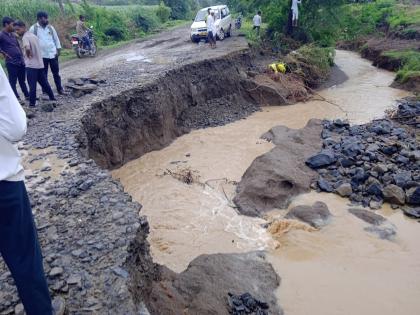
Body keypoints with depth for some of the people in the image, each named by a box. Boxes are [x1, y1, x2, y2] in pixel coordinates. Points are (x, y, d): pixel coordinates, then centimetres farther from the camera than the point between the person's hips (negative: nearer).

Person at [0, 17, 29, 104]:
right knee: (13, 81, 1)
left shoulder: (13, 34, 14)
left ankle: (27, 96, 24)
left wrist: (22, 56, 16)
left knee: (22, 80, 16)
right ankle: (17, 98, 5)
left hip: (20, 61, 7)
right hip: (11, 62, -7)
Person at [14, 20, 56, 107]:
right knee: (44, 82, 17)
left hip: (31, 65, -8)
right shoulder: (33, 35, 13)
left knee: (32, 85, -2)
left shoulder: (25, 37, -13)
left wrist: (27, 55, -14)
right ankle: (52, 97, 23)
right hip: (40, 63, 8)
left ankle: (32, 103, 3)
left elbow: (27, 49, -31)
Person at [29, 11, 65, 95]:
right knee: (43, 74, 6)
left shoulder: (50, 27, 6)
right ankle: (45, 91, 14)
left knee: (56, 73, 7)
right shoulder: (33, 28, -3)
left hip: (53, 54, 2)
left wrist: (58, 49, 5)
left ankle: (60, 89, 15)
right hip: (42, 55, -2)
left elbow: (56, 39, 11)